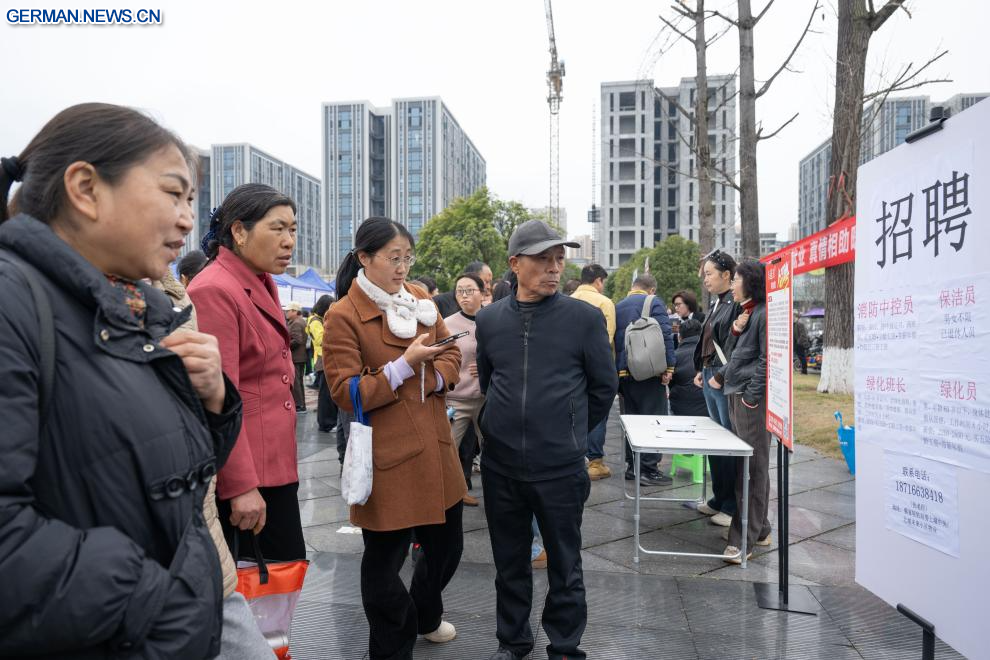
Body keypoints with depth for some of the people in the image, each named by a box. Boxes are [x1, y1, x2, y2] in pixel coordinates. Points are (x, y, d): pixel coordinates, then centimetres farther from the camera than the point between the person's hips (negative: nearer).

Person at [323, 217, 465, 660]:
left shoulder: (420, 299, 8)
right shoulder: (343, 316, -11)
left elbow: (452, 357, 11)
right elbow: (345, 393, -14)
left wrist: (428, 378, -10)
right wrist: (404, 365, -19)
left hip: (435, 447, 6)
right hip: (387, 456, -6)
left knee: (447, 545, 20)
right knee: (384, 560, 9)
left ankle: (426, 617, 49)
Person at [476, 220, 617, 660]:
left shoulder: (585, 318, -7)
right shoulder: (489, 319, 1)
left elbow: (603, 386, 2)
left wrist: (570, 434, 9)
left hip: (561, 466, -2)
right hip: (500, 464, 3)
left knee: (564, 565, 11)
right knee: (509, 562, 18)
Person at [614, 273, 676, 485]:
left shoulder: (618, 306, 13)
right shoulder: (654, 302, -4)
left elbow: (614, 340, 14)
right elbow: (665, 335, -14)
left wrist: (618, 372, 16)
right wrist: (669, 366, -12)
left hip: (623, 372, 6)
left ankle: (632, 466, 20)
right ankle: (649, 469, 1)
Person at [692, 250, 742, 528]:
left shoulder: (737, 304, -14)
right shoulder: (717, 304, 15)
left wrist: (721, 377, -17)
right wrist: (701, 371, 15)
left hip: (725, 382, -9)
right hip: (709, 379, 9)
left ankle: (733, 507, 11)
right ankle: (719, 499, 27)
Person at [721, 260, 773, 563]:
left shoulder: (763, 314, -12)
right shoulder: (747, 313, 17)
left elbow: (767, 361, -17)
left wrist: (751, 397, -16)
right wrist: (736, 330, 3)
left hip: (752, 401, -10)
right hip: (737, 397, 10)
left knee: (754, 468, -3)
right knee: (744, 467, 14)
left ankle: (743, 539, 2)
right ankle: (759, 530, 26)